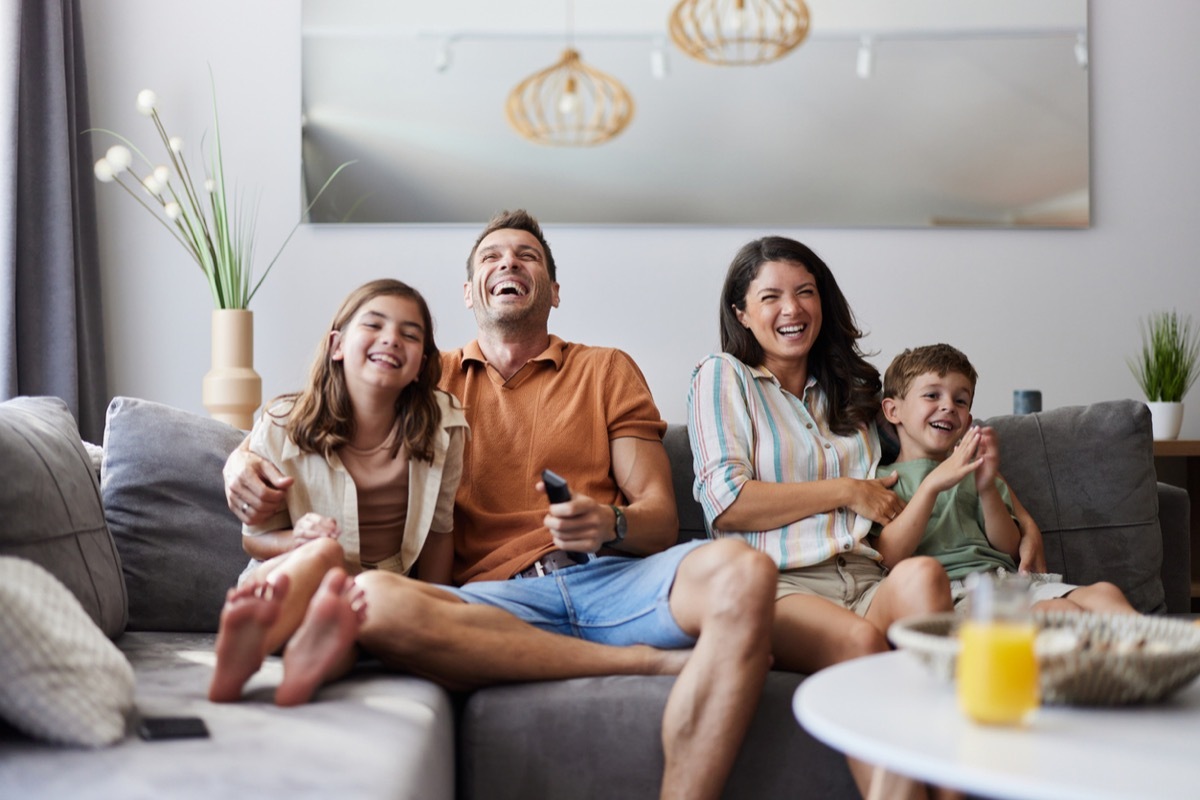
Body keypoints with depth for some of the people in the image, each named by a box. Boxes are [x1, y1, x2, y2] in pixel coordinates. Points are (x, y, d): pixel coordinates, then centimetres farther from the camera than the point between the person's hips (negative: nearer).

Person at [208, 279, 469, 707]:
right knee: (324, 552, -37)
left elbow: (437, 530, 8)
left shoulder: (443, 426, -3)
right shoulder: (282, 427, -6)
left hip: (381, 591, 1)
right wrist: (299, 540, -19)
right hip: (284, 578, -1)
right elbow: (255, 537, 3)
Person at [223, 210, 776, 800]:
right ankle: (653, 660, -24)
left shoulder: (607, 370, 21)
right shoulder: (432, 377, 23)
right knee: (371, 601, -34)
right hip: (494, 599, 1)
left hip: (610, 575, 0)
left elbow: (661, 519, 12)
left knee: (742, 571, -32)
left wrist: (610, 525, -13)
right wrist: (244, 458, 3)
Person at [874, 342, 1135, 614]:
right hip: (953, 594, -6)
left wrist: (988, 489, -1)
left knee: (1103, 593, -20)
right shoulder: (883, 480, 11)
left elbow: (1009, 548, 16)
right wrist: (932, 485, -15)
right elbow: (889, 557, -8)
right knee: (1058, 610, -32)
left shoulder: (972, 471, 27)